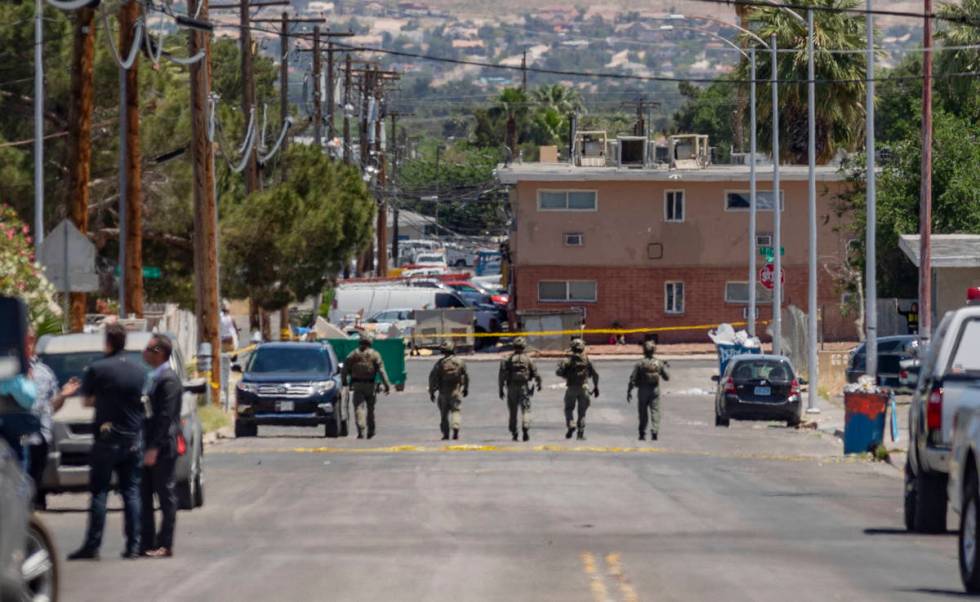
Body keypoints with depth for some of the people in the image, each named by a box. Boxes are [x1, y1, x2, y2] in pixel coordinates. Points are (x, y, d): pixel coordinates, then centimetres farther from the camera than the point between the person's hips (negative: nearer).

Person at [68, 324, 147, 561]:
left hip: (107, 439, -4)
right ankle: (133, 546, 4)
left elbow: (87, 401, 0)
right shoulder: (139, 371, 4)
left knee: (99, 492, 0)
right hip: (133, 440, 4)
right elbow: (145, 401, 12)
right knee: (131, 492, 7)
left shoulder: (97, 370, -9)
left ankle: (92, 545, -2)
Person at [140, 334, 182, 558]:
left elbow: (166, 417, -19)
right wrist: (146, 446, 15)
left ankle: (164, 545, 0)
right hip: (149, 447, 9)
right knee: (145, 496, 10)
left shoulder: (168, 380, -13)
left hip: (162, 448, -9)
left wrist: (154, 448, -21)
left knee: (166, 496, -3)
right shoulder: (153, 378, 15)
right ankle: (147, 542, 14)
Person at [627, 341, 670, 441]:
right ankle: (655, 431, -16)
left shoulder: (640, 364, -8)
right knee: (655, 411, 1)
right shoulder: (658, 363, -2)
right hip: (655, 390, 1)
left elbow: (633, 379, -9)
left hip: (643, 391, -1)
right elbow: (666, 377, 5)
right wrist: (664, 368, 24)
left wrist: (629, 392, -2)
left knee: (643, 413, 10)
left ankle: (642, 434, 16)